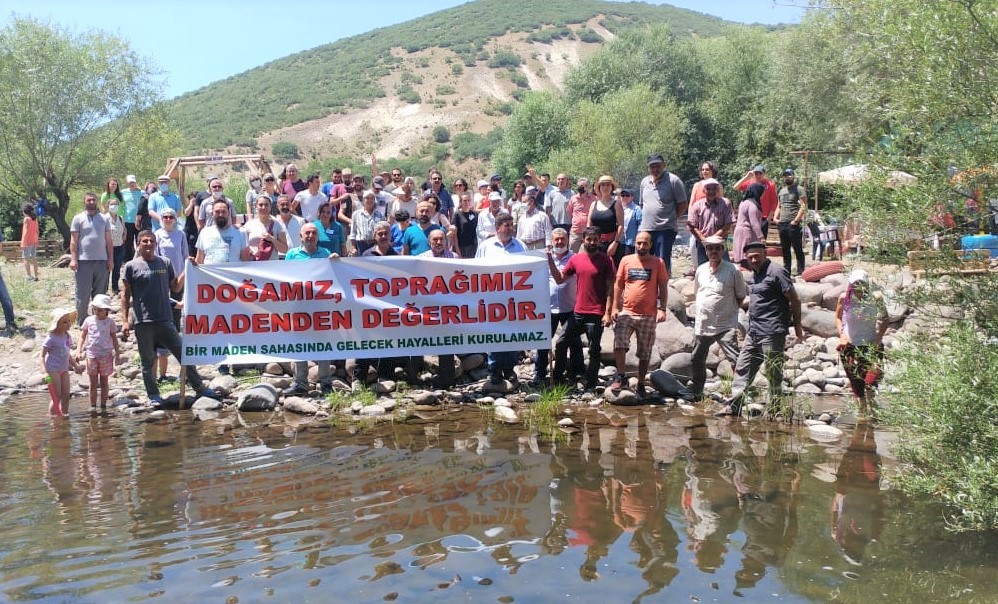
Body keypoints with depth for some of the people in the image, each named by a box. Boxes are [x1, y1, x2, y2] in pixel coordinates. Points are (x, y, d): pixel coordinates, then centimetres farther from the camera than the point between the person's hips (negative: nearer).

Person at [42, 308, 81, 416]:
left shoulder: (67, 336, 7)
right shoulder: (51, 338, -15)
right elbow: (42, 356, -15)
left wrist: (76, 365, 19)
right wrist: (44, 370, -25)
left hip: (64, 370, 7)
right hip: (53, 370, -7)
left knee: (66, 396, 8)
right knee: (56, 397, -4)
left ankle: (65, 415, 18)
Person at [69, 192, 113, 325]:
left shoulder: (103, 219, 12)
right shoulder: (78, 218, 3)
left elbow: (108, 241, 11)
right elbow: (73, 241, 0)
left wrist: (111, 259, 5)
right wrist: (73, 259, -9)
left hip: (102, 261, 3)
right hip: (83, 261, -3)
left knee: (100, 293, 9)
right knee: (83, 294, 0)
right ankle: (81, 322, 6)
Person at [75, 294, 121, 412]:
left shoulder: (110, 322, 1)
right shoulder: (89, 320, 3)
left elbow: (114, 339, 8)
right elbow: (82, 337, 8)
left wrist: (117, 354, 7)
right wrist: (78, 351, -3)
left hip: (106, 355, -1)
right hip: (91, 354, 1)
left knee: (104, 381, 7)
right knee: (93, 382, 3)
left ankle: (103, 406, 12)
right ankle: (93, 405, 8)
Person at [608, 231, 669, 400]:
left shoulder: (658, 263, 1)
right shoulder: (626, 261, 6)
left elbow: (663, 288, 2)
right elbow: (618, 284, 9)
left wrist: (662, 309, -8)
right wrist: (614, 307, 3)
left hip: (648, 315, -1)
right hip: (626, 312, 1)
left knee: (644, 353, 7)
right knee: (619, 343, -17)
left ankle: (641, 385, 18)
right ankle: (620, 376, -1)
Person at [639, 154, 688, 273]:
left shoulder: (673, 180, -4)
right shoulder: (644, 181, 14)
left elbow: (682, 205, -2)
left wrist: (669, 217, 0)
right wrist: (648, 218, 14)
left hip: (665, 230, -6)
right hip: (645, 229, 6)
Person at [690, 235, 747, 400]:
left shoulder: (732, 271, -6)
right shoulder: (700, 270, 8)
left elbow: (741, 296, 2)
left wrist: (729, 310, -2)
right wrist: (702, 311, 12)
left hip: (725, 326, -5)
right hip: (702, 324, 5)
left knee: (735, 360, -15)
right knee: (697, 360, 15)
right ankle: (696, 391, 31)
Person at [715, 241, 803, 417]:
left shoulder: (776, 272, -10)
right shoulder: (755, 274, 16)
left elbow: (794, 300, -9)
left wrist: (797, 325, -6)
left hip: (772, 332, -9)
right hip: (753, 331, 9)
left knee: (773, 372, 0)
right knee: (742, 368, 6)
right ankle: (733, 406, 8)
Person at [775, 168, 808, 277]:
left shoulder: (799, 189, -2)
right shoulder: (781, 190, 19)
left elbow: (803, 207, -10)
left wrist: (796, 220, -17)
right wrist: (775, 217, 8)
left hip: (794, 224, -7)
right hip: (782, 223, 7)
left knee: (798, 249, -5)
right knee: (785, 249, 11)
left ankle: (800, 271, -3)